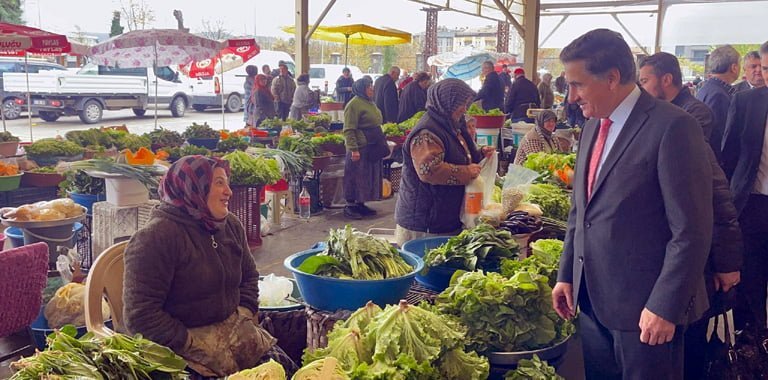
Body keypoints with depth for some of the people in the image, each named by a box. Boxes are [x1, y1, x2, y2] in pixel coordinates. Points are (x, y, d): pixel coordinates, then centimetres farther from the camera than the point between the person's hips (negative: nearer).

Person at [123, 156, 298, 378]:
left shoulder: (231, 226, 8)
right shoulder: (155, 237, -14)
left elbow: (249, 276, 23)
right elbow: (141, 315, -17)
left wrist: (245, 315, 5)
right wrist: (191, 344, -17)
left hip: (232, 325, 6)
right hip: (188, 336, -6)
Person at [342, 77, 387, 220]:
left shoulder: (370, 103, 15)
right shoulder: (354, 104, -14)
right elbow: (349, 130, -19)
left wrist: (382, 142, 22)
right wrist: (353, 149, -24)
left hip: (372, 148, 9)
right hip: (360, 148, -9)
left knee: (369, 177, 13)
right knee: (357, 177, -2)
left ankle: (360, 204, 22)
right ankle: (349, 206, 7)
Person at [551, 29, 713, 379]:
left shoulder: (672, 127, -16)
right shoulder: (592, 126, 9)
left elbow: (692, 230, -17)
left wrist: (665, 306, -17)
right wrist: (566, 274, 13)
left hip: (645, 306, -7)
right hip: (592, 299, 7)